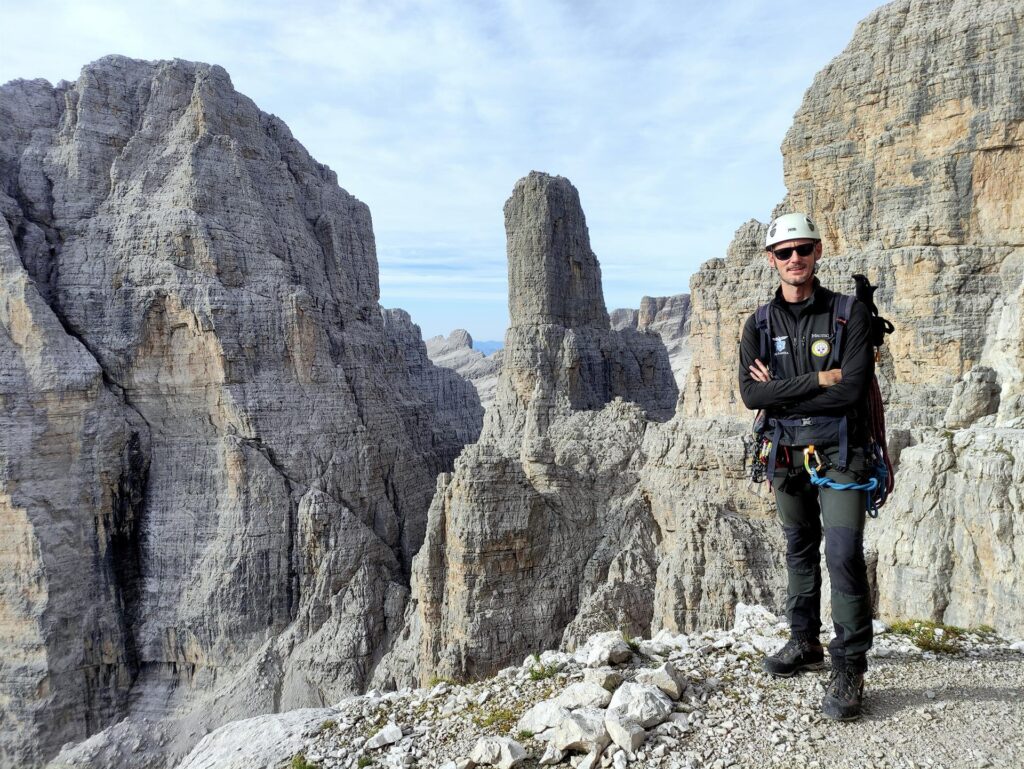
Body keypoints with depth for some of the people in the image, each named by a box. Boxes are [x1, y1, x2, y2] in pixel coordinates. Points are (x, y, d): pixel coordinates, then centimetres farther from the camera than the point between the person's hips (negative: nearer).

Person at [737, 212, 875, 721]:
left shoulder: (848, 315, -5)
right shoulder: (759, 326, 3)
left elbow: (851, 390, -16)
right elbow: (751, 395, -9)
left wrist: (780, 391, -12)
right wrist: (817, 380, -17)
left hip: (839, 453, -3)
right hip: (787, 454, 4)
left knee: (844, 555, -10)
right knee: (800, 551, 15)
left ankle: (849, 670, 3)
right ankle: (805, 644, 31)